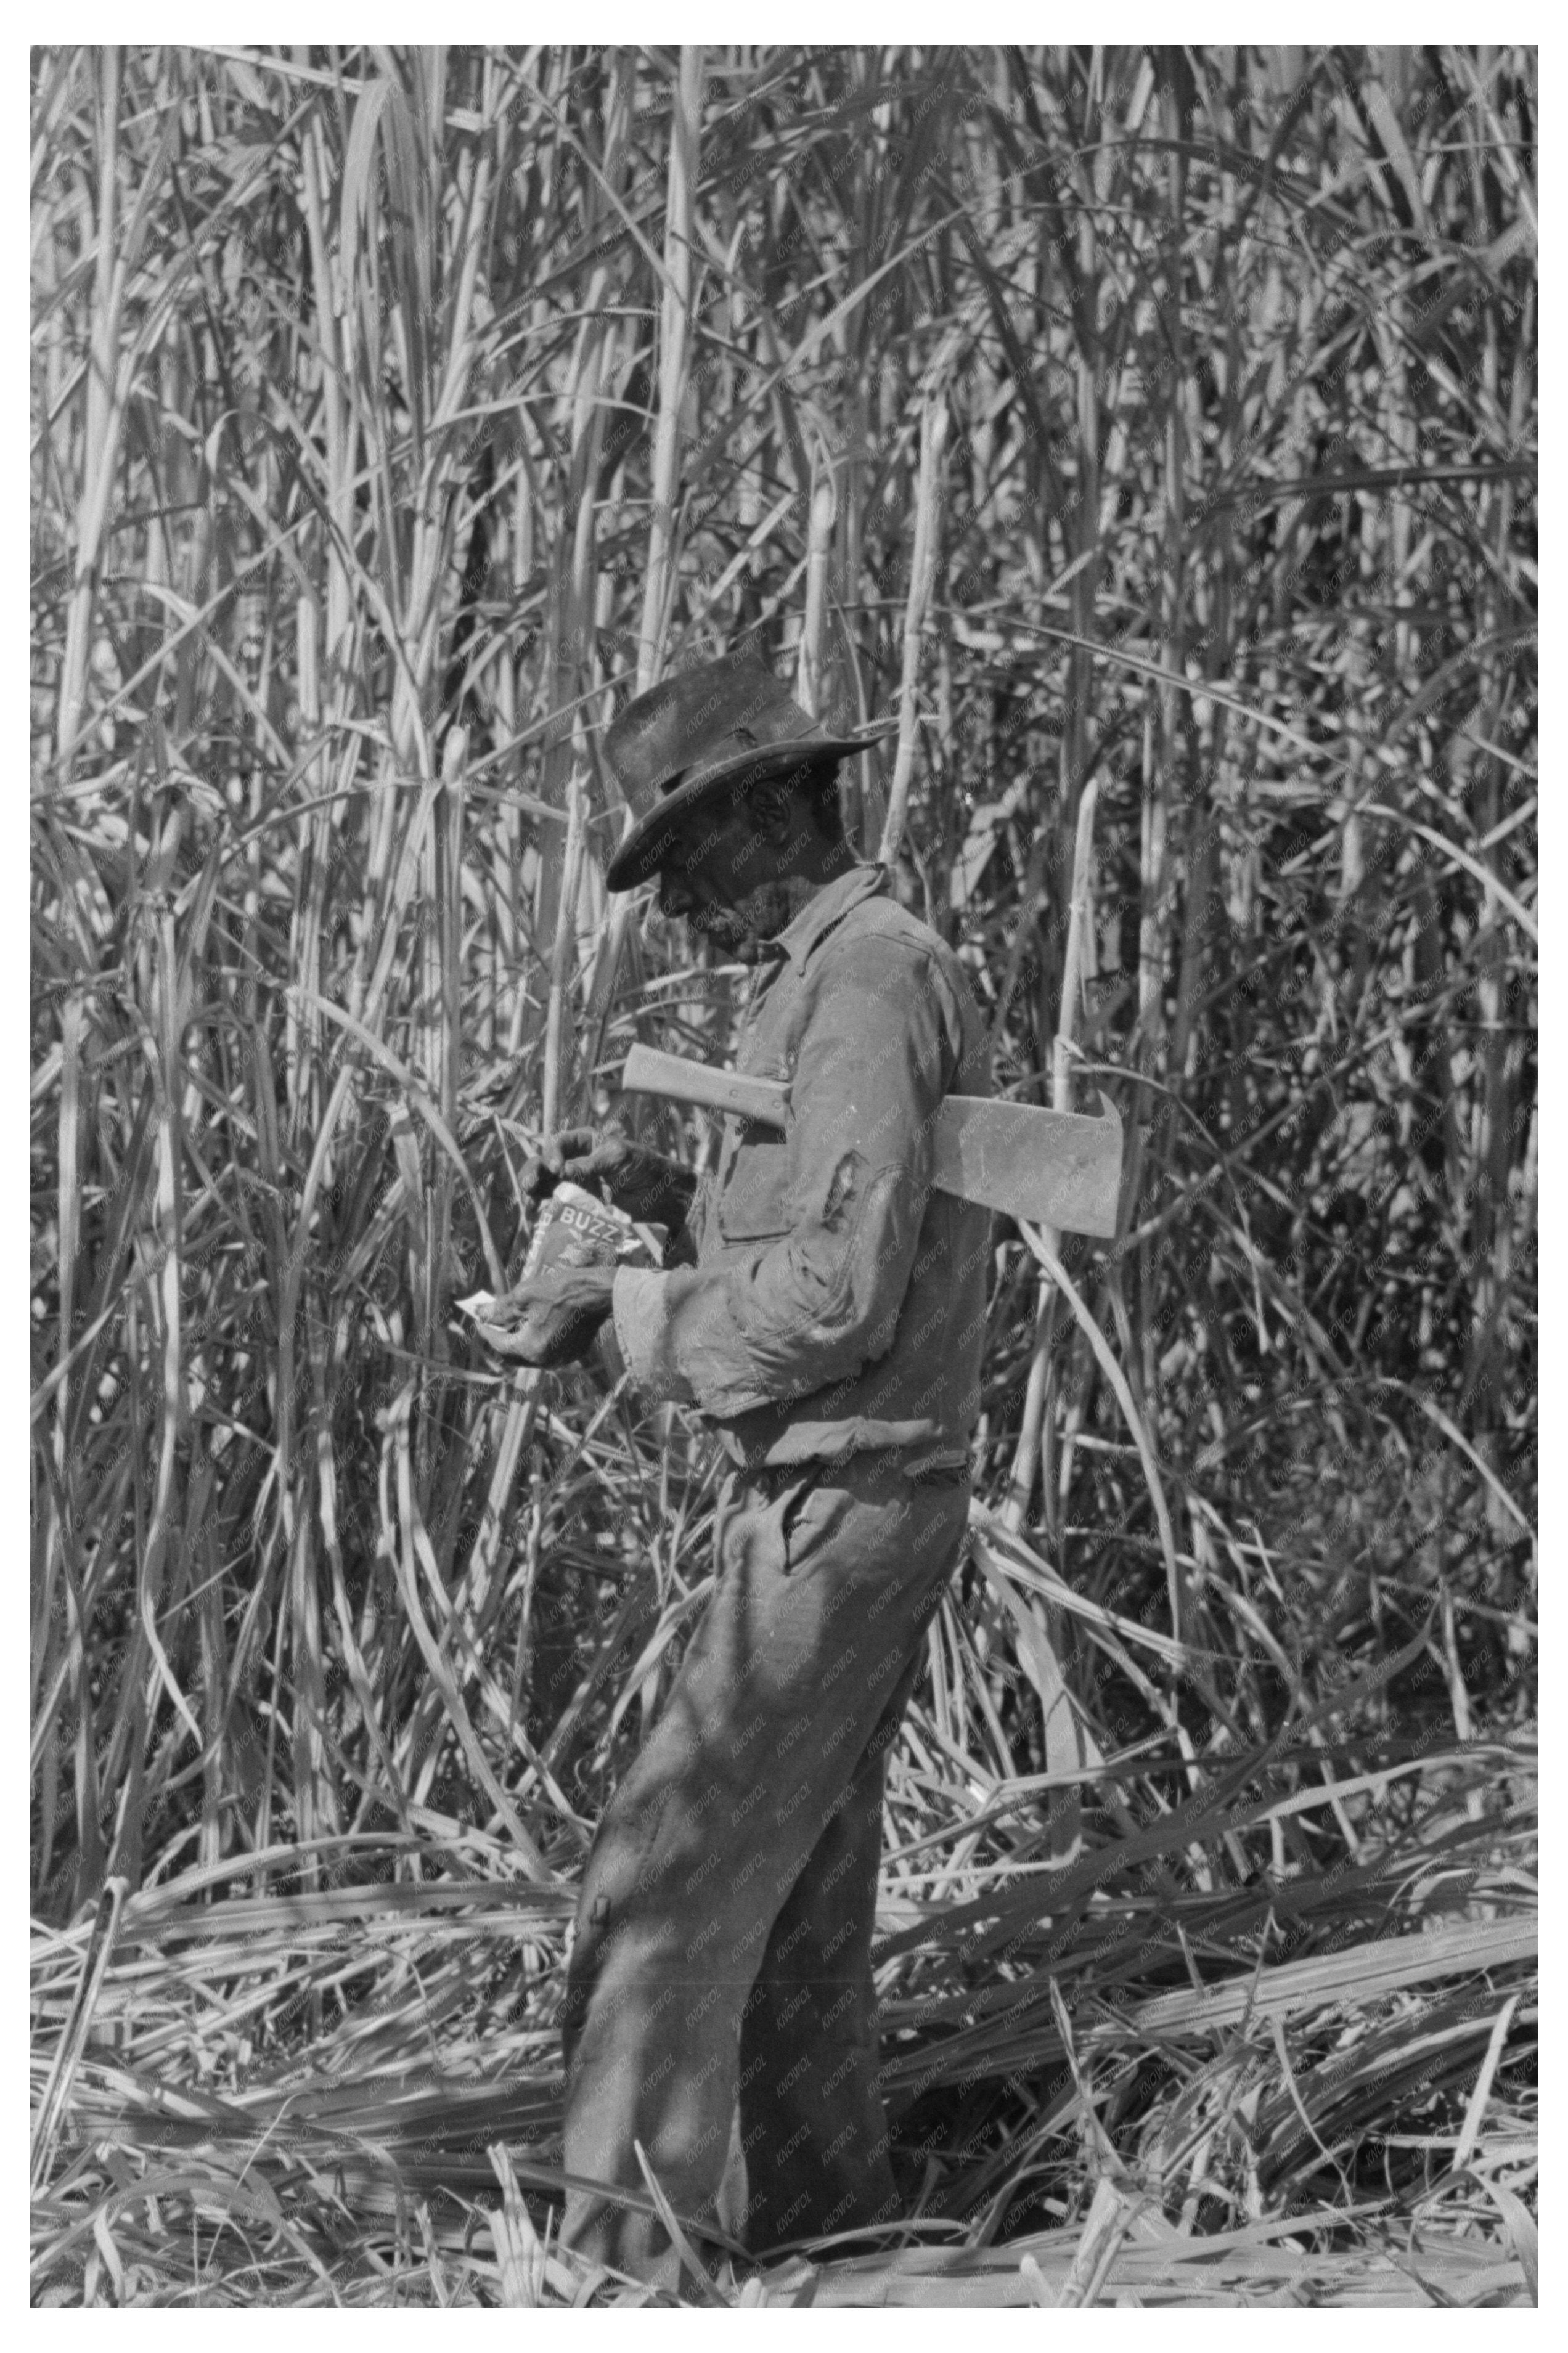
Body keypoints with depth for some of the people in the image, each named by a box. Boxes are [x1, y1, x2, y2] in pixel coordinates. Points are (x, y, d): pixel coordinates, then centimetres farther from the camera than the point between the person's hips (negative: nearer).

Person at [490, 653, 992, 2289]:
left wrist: (623, 1314, -15)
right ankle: (829, 2237, 20)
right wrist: (655, 1190, 11)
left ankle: (618, 2259, -8)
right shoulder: (858, 973, 15)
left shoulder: (864, 983, -18)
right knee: (798, 1897, 13)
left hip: (838, 1509, -10)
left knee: (665, 1887, -10)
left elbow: (836, 1294, -25)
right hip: (828, 1498, 10)